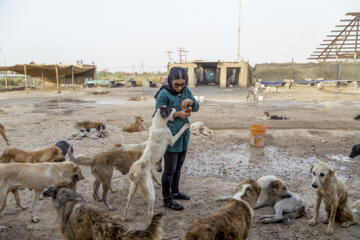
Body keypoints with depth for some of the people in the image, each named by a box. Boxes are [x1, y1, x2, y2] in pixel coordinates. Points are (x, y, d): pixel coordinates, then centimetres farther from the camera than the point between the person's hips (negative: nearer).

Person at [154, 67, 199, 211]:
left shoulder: (186, 91, 4)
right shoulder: (163, 94, -16)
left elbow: (196, 107, 6)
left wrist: (190, 101, -16)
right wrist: (177, 114, -26)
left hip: (184, 135, 7)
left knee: (178, 166, 19)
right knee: (170, 169, 1)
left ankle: (175, 192, 37)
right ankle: (167, 200, 16)